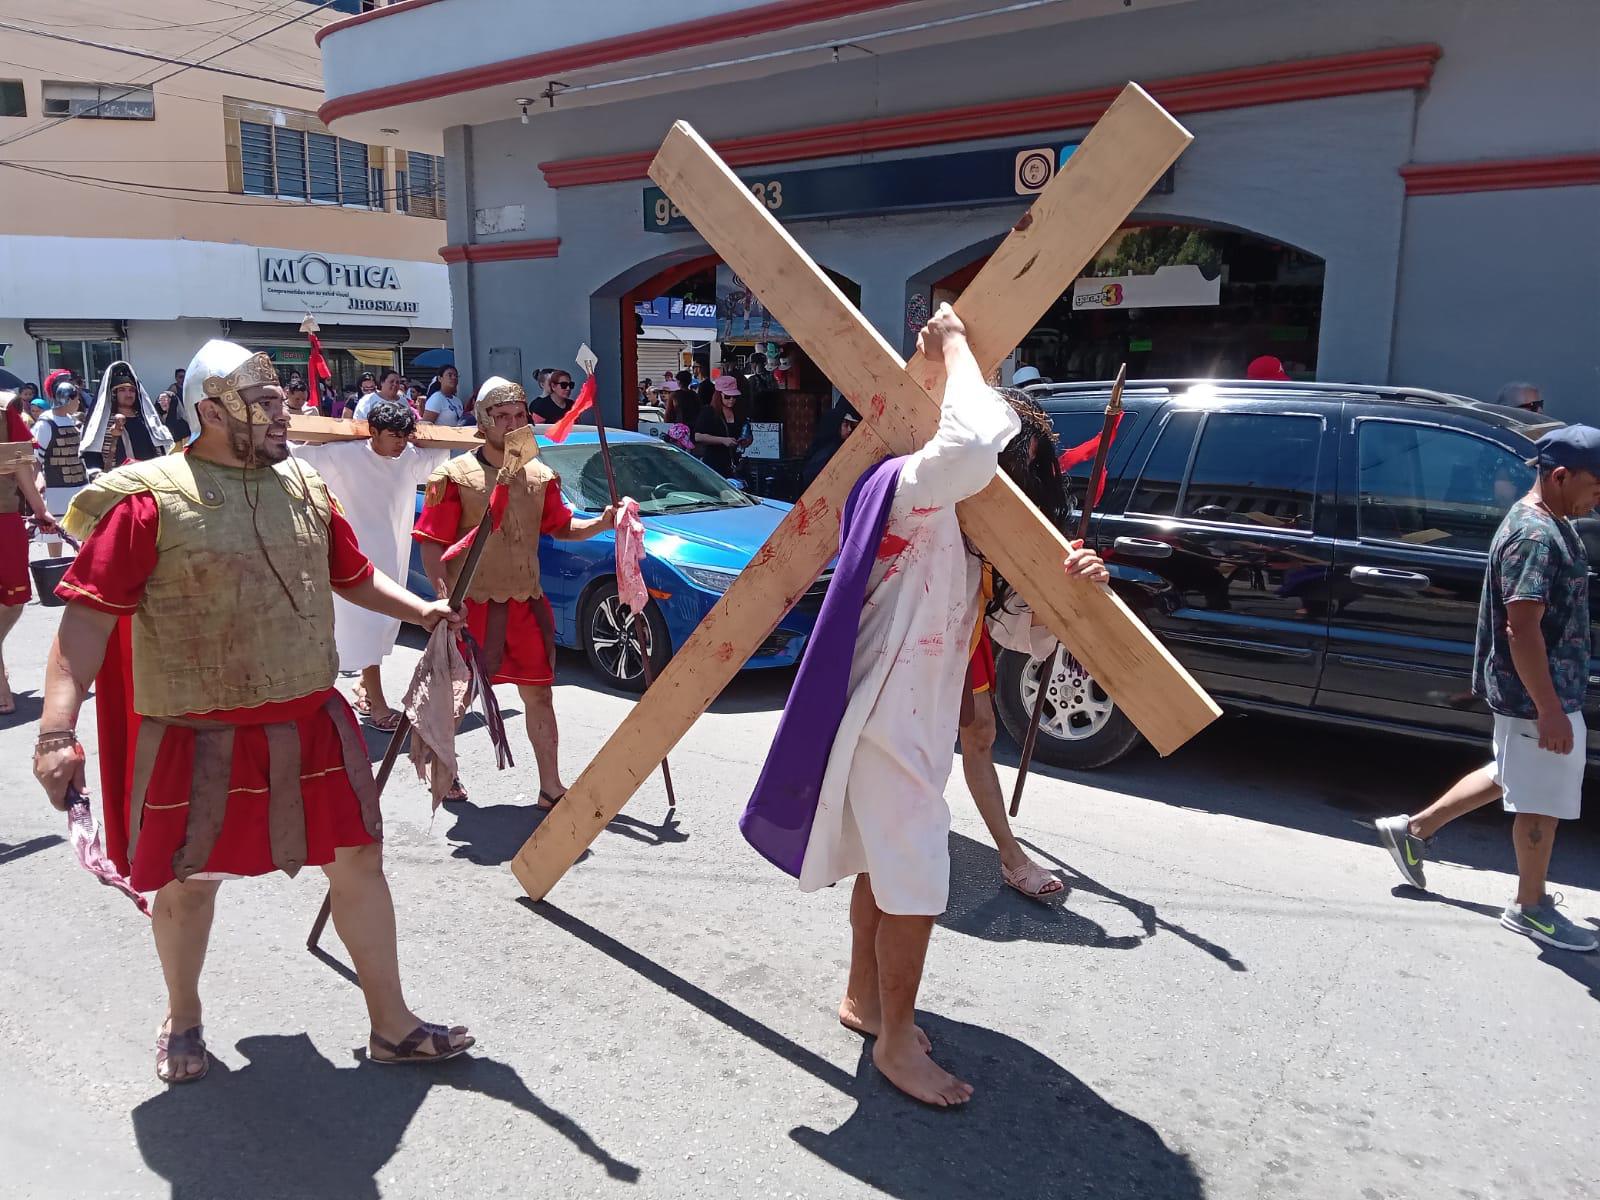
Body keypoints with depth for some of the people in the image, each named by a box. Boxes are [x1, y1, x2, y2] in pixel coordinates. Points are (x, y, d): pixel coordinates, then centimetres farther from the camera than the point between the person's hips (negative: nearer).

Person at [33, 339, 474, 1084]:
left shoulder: (304, 488, 7)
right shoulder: (148, 499, -12)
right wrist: (58, 728, -23)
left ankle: (391, 1024, 22)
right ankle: (182, 1019, 42)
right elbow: (89, 615, -15)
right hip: (199, 736, -4)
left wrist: (417, 610, 1)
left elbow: (352, 576, 17)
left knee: (357, 861, 7)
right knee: (189, 881, 14)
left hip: (311, 724, 5)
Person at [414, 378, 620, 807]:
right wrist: (447, 599, -21)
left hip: (526, 604, 5)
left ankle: (551, 787, 17)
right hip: (473, 606, -4)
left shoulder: (539, 476, 7)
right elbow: (431, 545, -11)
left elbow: (561, 528, 15)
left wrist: (601, 523, -4)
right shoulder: (455, 476, -9)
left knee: (539, 693, 8)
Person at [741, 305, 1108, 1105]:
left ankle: (862, 997, 38)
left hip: (919, 720, 10)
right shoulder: (910, 488, -17)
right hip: (886, 720, -10)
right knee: (916, 883, -2)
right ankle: (897, 1041, 15)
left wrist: (1072, 579, -7)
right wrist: (953, 344, -25)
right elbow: (976, 441, -42)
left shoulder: (957, 519, 12)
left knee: (885, 866, 21)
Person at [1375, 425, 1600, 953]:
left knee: (1511, 776, 23)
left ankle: (1414, 829, 31)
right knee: (1543, 800, 3)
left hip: (1550, 688, 10)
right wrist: (1549, 709, -27)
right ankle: (1530, 907, 19)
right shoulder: (1535, 536, -23)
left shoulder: (1548, 524, 10)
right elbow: (1522, 628, -27)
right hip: (1537, 694, -10)